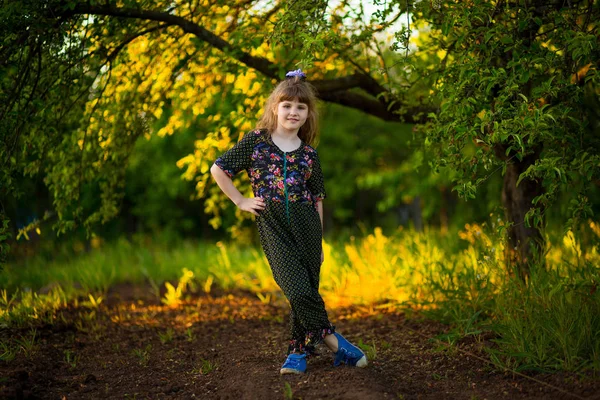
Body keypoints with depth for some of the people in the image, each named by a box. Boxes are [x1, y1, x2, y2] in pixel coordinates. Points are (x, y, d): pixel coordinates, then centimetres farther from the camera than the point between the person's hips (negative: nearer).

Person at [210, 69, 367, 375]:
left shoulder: (308, 153, 10)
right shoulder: (255, 141, 3)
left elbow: (317, 199, 14)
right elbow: (218, 169, 7)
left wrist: (319, 241, 12)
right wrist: (241, 202, 3)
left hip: (306, 226, 3)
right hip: (273, 226, -3)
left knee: (307, 291, 2)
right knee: (298, 290, -15)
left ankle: (298, 351, 15)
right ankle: (333, 341, -3)